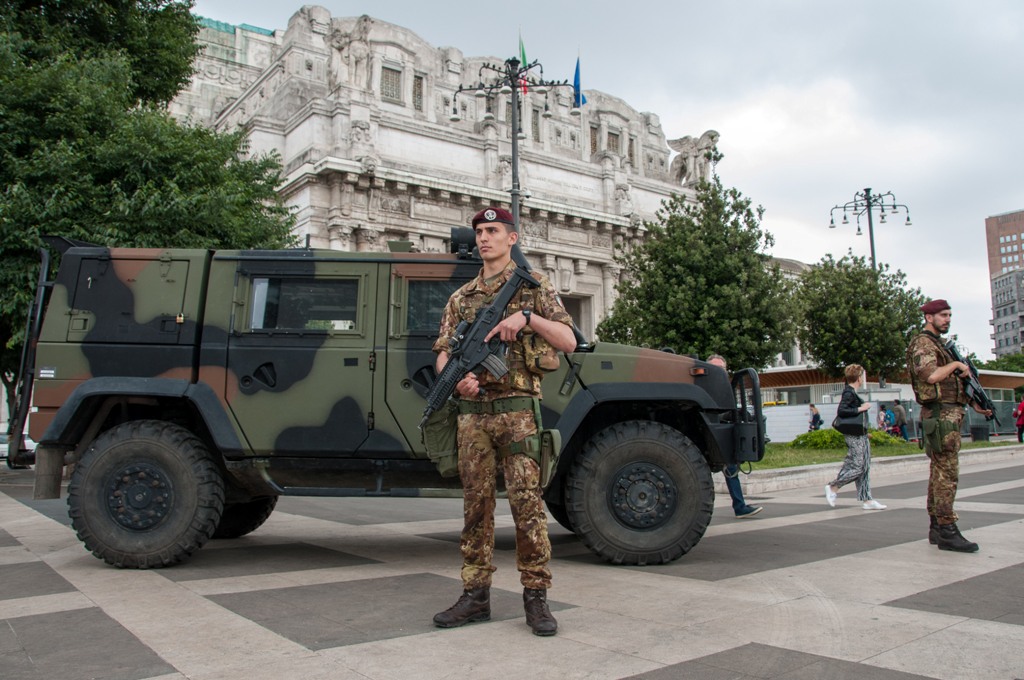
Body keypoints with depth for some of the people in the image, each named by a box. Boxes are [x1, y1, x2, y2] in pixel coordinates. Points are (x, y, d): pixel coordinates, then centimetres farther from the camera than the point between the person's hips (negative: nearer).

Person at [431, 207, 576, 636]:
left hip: (517, 409, -4)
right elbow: (442, 353, 13)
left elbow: (568, 342, -2)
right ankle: (475, 595, 15)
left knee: (527, 503, -4)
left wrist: (527, 317, -18)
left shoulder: (533, 285, 6)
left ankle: (536, 596, 6)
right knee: (476, 505, 7)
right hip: (472, 412, 4)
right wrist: (457, 377, -9)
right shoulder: (461, 297, 17)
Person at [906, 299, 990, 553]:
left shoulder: (940, 344, 21)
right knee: (947, 474, -11)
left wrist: (975, 404, 19)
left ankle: (936, 528, 15)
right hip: (940, 415, -10)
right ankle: (947, 532, -9)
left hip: (950, 414, 10)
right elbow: (931, 375, -26)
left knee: (939, 473, 10)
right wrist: (956, 364, -11)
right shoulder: (922, 343, -9)